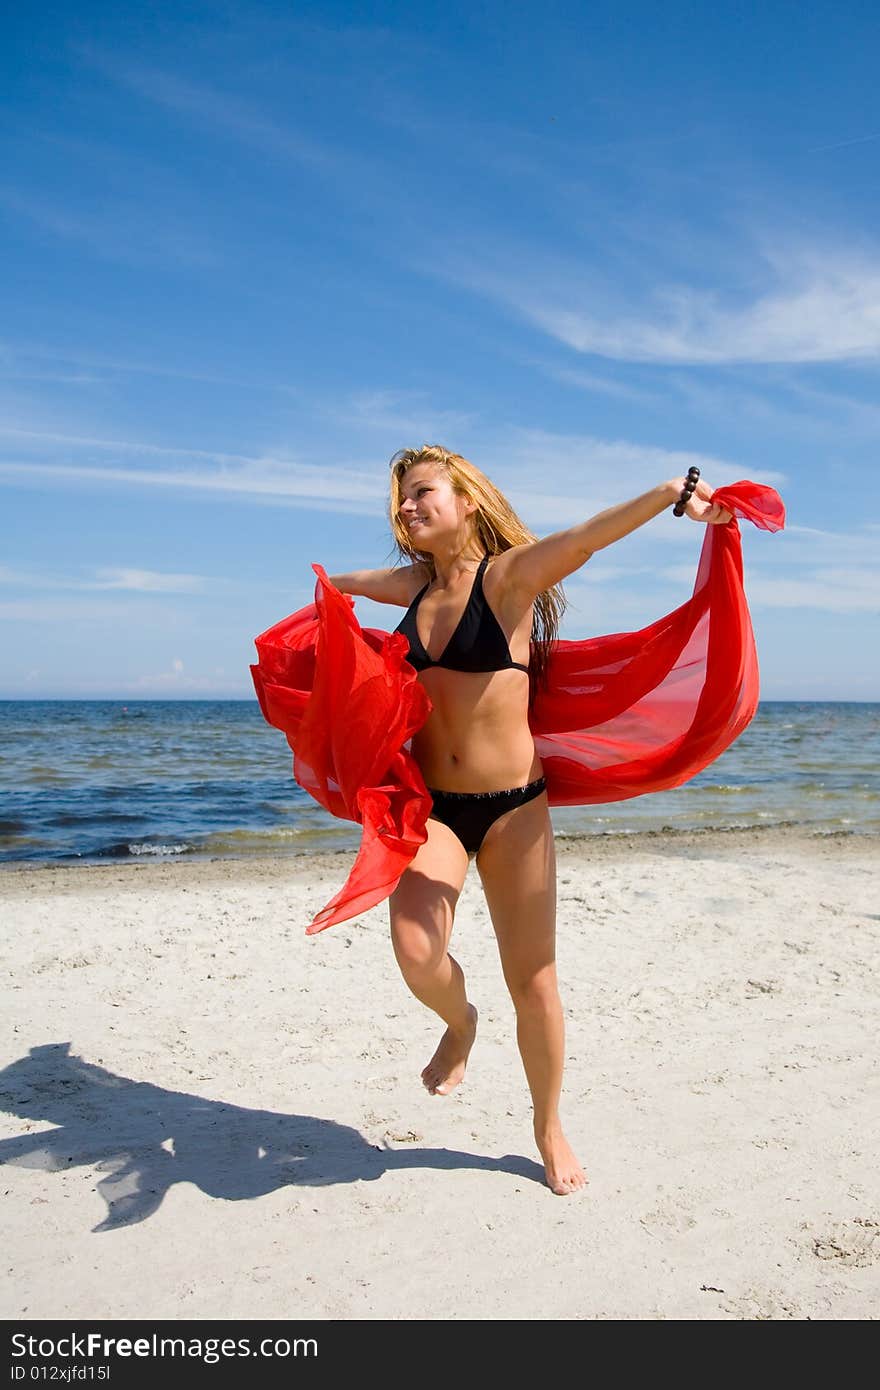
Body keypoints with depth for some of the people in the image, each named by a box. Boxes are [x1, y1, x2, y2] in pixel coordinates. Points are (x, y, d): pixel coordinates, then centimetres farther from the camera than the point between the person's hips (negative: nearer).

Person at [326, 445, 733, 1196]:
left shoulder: (509, 574, -7)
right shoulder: (414, 584, 9)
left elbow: (581, 538, -28)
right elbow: (338, 584, 32)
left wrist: (670, 493, -41)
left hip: (513, 806, -3)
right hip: (431, 805, 3)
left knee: (533, 979, 5)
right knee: (416, 954, -19)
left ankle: (549, 1126, 30)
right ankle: (460, 1025, 18)